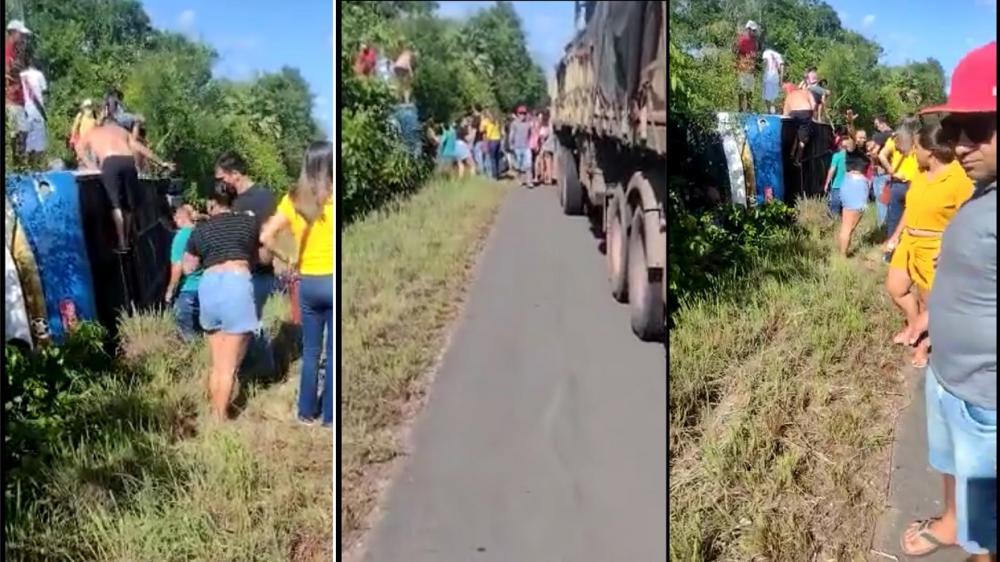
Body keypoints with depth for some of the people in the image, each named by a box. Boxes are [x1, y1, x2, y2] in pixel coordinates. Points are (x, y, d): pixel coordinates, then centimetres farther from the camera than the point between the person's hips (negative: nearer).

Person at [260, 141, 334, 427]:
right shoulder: (334, 198, -10)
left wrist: (286, 259, 10)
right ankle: (329, 415, 13)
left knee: (310, 351, 16)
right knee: (333, 353, 6)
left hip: (308, 283, 4)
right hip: (332, 281, -4)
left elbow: (265, 237, -2)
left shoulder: (294, 199, 1)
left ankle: (306, 411, 23)